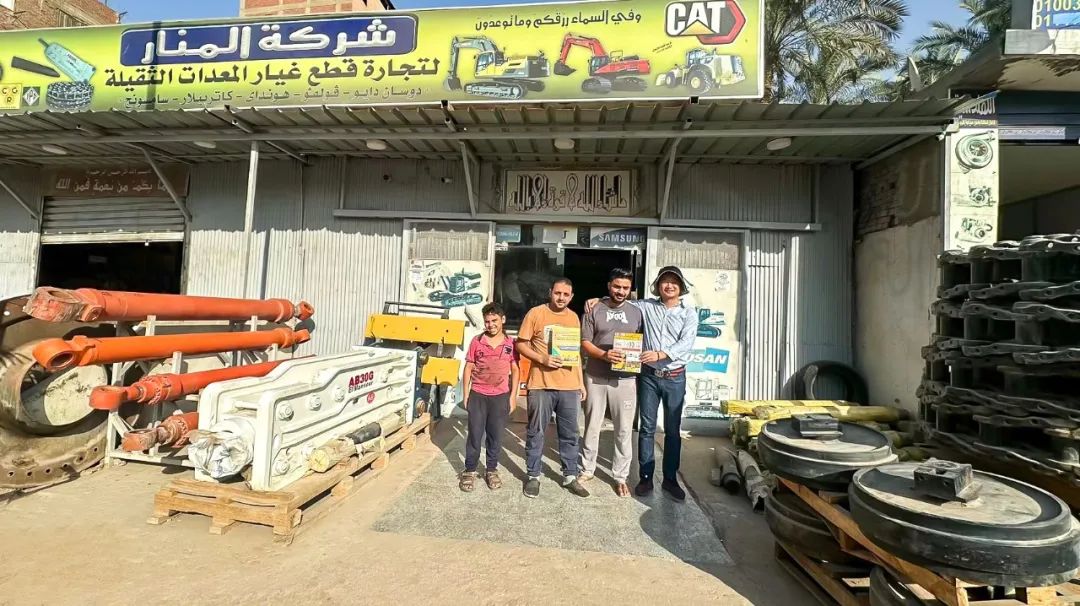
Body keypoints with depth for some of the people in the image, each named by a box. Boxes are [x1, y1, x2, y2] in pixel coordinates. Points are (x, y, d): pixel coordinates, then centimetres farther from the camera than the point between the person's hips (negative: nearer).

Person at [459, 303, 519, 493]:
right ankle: (470, 471, 22)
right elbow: (468, 368, 2)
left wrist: (513, 396, 0)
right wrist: (466, 395, 1)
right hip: (478, 395, 0)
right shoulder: (477, 341, -2)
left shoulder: (510, 344, -2)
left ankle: (492, 470, 26)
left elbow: (515, 370, 4)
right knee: (474, 434, 7)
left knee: (496, 436, 10)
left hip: (500, 396, 0)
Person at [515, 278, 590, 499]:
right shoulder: (536, 313, -4)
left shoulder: (573, 317, 10)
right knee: (536, 432, 8)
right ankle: (533, 476, 24)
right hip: (541, 384, -4)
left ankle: (570, 476, 27)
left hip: (569, 386, 4)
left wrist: (581, 382, 13)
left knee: (570, 434, 12)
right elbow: (521, 344, -3)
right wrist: (542, 359, -18)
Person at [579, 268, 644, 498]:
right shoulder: (594, 310, 0)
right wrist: (603, 354, -21)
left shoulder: (636, 312, 7)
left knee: (624, 430, 7)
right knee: (592, 426, 12)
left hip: (625, 379, 1)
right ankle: (587, 469, 29)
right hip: (596, 378, -1)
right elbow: (585, 343, -3)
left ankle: (621, 477, 21)